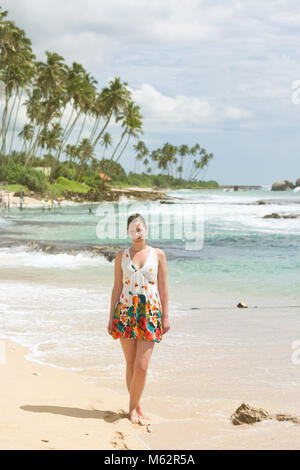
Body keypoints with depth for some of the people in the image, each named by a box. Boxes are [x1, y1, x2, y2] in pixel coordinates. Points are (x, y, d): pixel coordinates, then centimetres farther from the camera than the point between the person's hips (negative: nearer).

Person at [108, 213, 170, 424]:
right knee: (130, 363, 6)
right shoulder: (122, 256, 7)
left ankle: (133, 406, 9)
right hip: (126, 312, 1)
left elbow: (163, 288, 5)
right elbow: (117, 287, 8)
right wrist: (111, 317, 5)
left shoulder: (158, 254, 5)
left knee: (141, 366, -8)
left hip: (150, 313, -1)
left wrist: (166, 317, 2)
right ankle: (137, 406, 19)